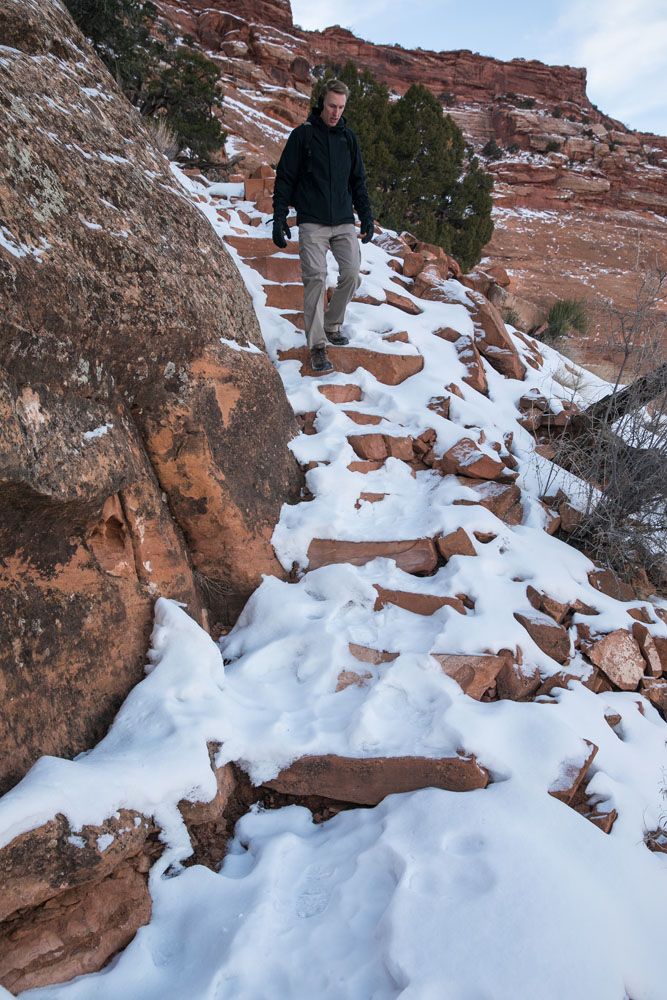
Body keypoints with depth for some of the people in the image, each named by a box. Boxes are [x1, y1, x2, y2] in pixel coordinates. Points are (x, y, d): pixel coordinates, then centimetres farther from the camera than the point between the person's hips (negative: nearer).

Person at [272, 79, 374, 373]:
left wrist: (366, 216, 12)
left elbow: (358, 181, 19)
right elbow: (284, 179, 1)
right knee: (315, 279, -13)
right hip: (312, 224, -4)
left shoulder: (348, 138, 13)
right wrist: (279, 218, -6)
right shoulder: (302, 135, 1)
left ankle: (332, 324, 15)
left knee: (352, 273, -9)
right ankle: (317, 346, -9)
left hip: (344, 222, 4)